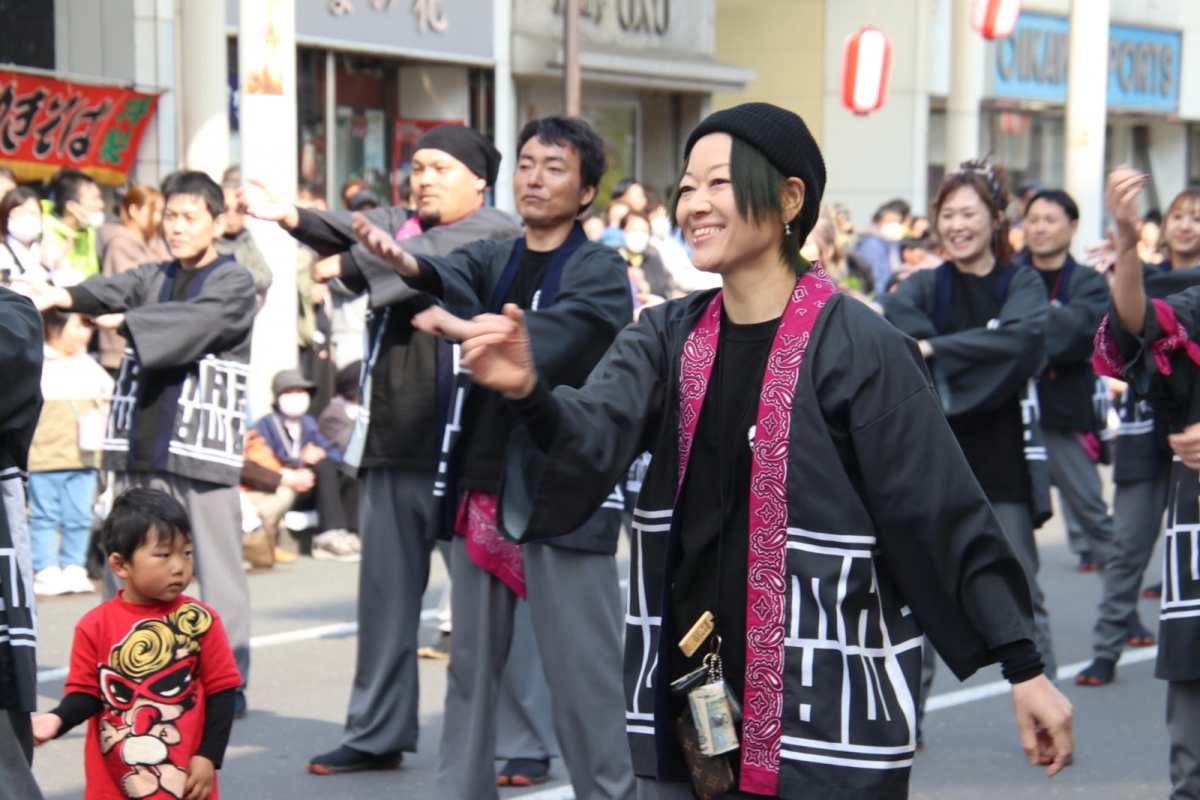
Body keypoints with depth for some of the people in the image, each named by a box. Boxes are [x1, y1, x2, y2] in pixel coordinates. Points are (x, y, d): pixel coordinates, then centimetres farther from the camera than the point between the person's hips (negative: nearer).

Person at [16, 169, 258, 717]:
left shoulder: (233, 284, 1)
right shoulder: (155, 278, 17)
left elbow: (195, 320, -18)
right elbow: (111, 291, -3)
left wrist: (123, 320, -26)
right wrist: (60, 297, -23)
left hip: (203, 444, -6)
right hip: (142, 445, 6)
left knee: (216, 564, -4)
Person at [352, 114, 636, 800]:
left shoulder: (601, 273, -2)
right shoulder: (494, 259, 14)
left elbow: (543, 340, -19)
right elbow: (450, 275, -9)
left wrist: (464, 327, -29)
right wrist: (403, 260, -30)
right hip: (480, 491, 6)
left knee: (584, 673, -5)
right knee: (472, 666, 11)